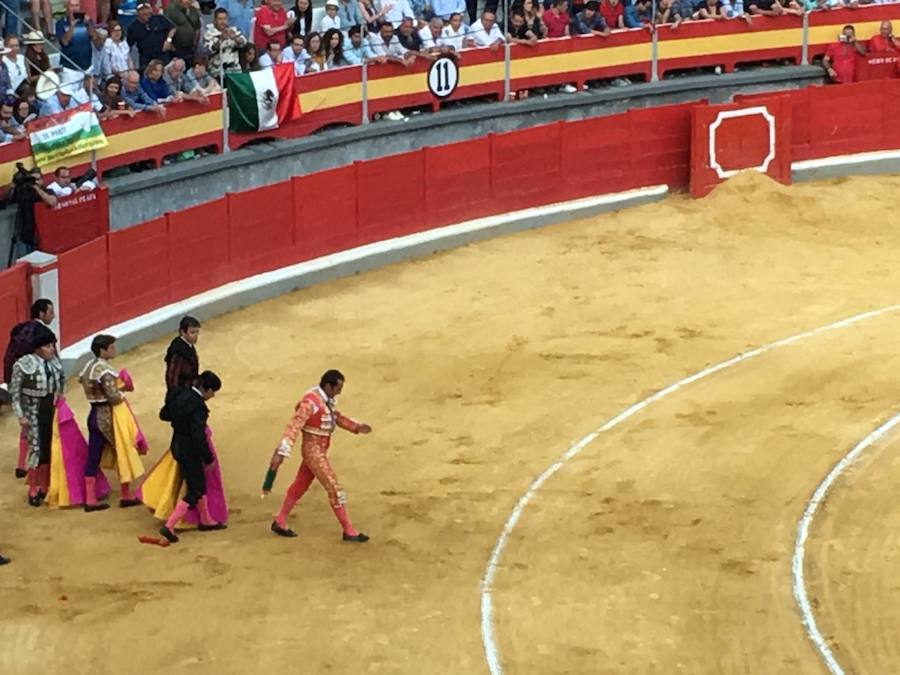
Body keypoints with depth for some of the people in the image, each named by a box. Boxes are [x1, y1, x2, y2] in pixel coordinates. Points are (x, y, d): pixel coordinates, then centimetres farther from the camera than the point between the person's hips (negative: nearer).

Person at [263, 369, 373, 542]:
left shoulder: (325, 399, 4)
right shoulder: (310, 402, -26)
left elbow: (336, 418, 19)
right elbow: (294, 426, -32)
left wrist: (357, 427, 5)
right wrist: (281, 453, -38)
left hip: (318, 450, 10)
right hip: (314, 452, -10)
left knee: (300, 486, 19)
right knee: (334, 489, -5)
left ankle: (280, 522, 30)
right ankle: (348, 531, 3)